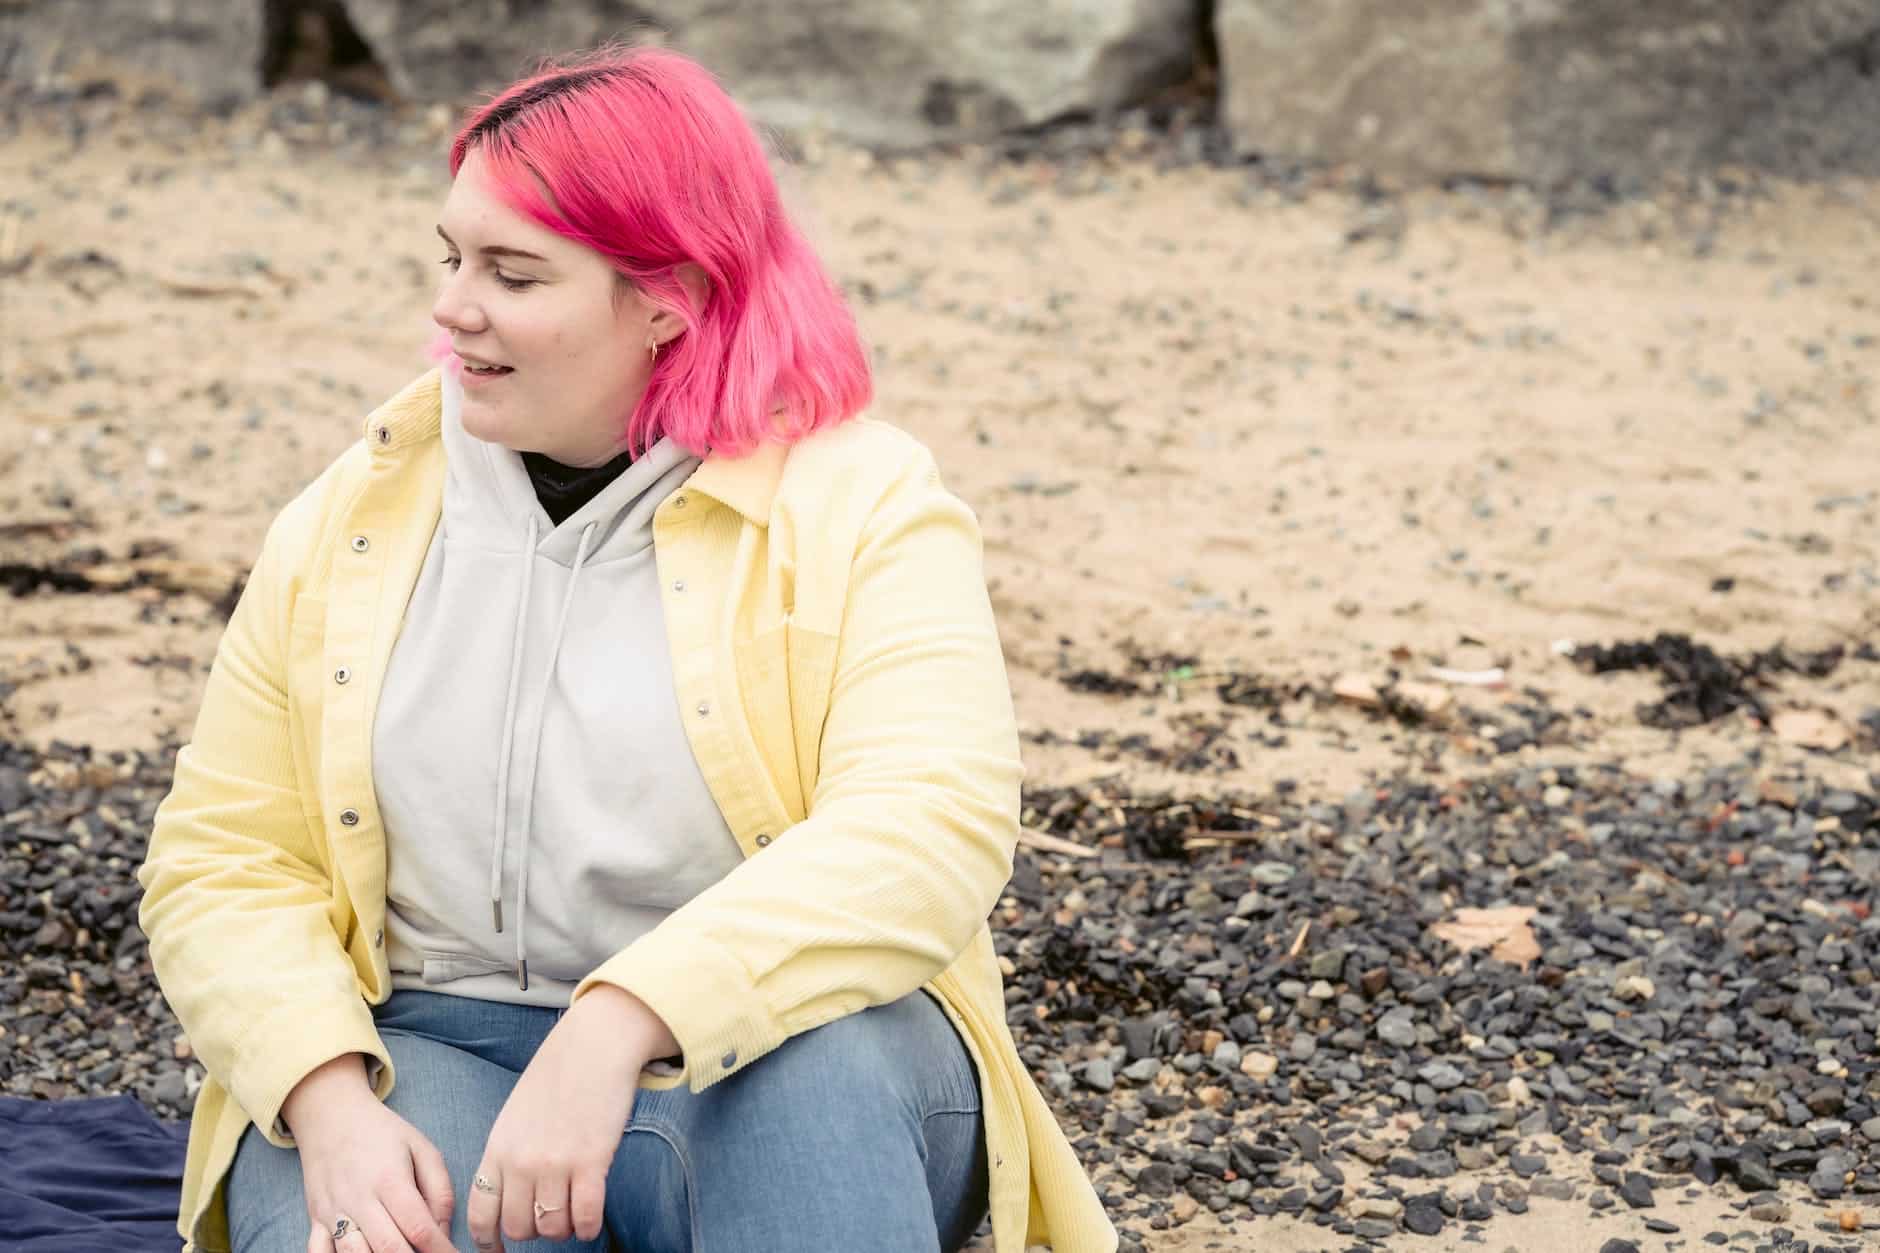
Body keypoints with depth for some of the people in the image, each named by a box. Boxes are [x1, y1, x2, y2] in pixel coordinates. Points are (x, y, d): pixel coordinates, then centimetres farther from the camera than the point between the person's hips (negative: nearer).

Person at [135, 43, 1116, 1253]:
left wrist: (621, 1023, -33)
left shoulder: (860, 508, -4)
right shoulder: (354, 519, 8)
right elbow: (224, 857, 6)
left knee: (824, 1066, -36)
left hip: (758, 1053, -1)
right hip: (435, 1050, 1)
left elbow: (929, 833, -20)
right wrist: (329, 1101, -15)